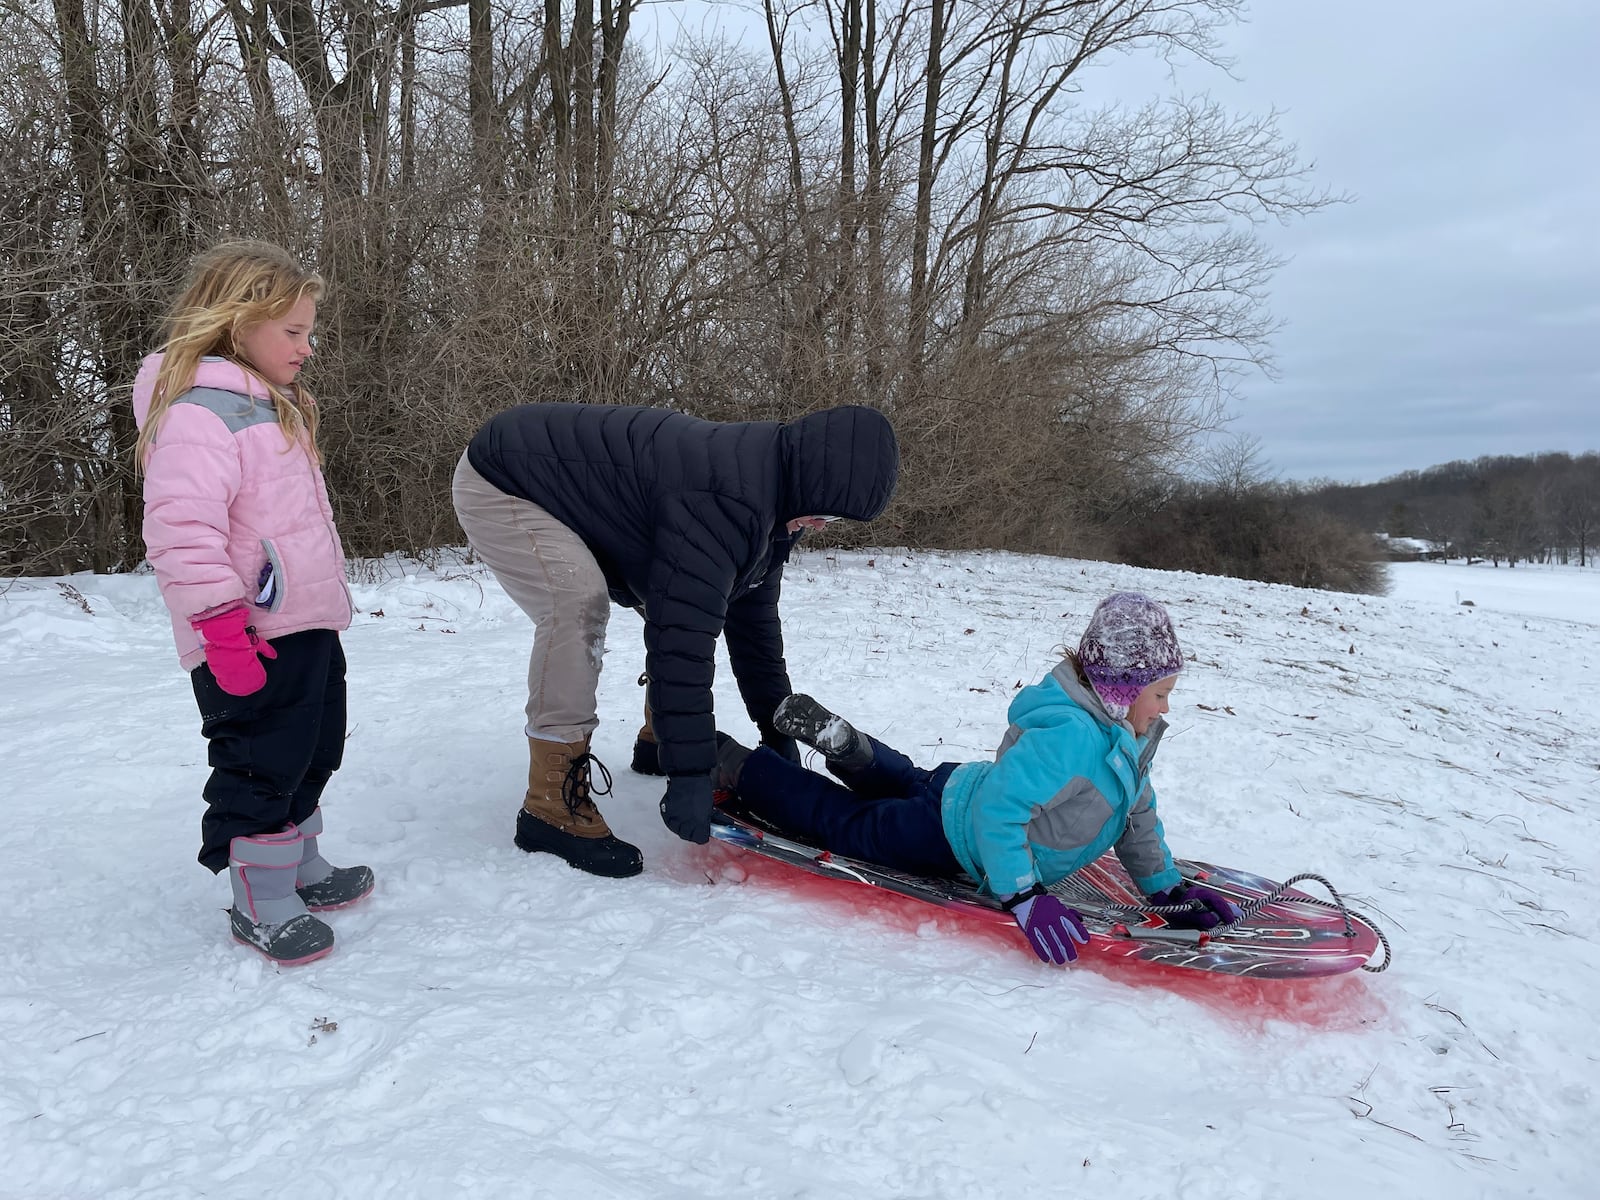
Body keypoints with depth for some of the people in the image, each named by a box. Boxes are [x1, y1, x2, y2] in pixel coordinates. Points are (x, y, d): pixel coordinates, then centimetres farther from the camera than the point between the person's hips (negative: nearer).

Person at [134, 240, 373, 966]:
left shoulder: (271, 405, 16)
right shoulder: (199, 413, -18)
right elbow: (183, 530, -26)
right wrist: (223, 630, -27)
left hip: (307, 627, 10)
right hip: (251, 644, -10)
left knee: (310, 756, 20)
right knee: (262, 768, 0)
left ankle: (301, 867, 37)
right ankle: (259, 903, 15)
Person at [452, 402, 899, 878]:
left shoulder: (771, 505, -3)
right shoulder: (725, 499, -35)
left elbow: (755, 622, 5)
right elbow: (682, 635, -39)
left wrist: (779, 736, 7)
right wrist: (689, 774, -35)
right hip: (499, 486, -9)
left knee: (675, 602, 5)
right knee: (579, 603, -31)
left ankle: (663, 736, 22)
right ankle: (551, 804, -22)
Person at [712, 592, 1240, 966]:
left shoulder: (1122, 732, -7)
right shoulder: (1067, 733, -38)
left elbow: (1137, 813, 7)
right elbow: (999, 809, -39)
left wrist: (1168, 887, 5)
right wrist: (1023, 897, -36)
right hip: (950, 836, -8)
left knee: (907, 784, 37)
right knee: (840, 820, 8)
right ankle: (731, 763, 18)